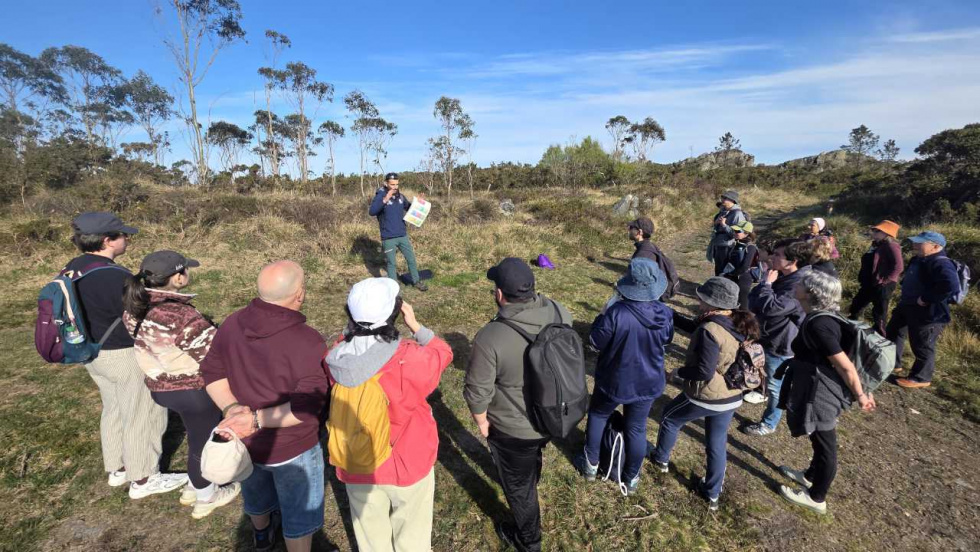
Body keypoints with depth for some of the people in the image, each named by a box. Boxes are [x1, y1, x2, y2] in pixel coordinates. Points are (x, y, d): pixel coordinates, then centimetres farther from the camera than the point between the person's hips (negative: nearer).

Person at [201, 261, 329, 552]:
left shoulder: (231, 324, -11)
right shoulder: (309, 342, -31)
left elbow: (211, 371, -4)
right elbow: (308, 406, -33)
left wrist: (230, 408, -17)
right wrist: (257, 419, -27)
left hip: (244, 439, 7)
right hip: (291, 447, -7)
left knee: (255, 491, 36)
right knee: (298, 514, 19)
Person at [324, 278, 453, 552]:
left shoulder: (333, 360, -20)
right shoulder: (410, 360, -31)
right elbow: (443, 353, -10)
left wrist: (354, 327, -6)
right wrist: (415, 325, -8)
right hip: (407, 464, -3)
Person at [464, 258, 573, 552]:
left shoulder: (490, 336, -33)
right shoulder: (559, 311, -16)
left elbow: (477, 392, -22)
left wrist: (482, 421, -3)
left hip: (514, 429, -6)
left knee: (518, 483, 22)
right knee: (532, 459, 36)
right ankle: (529, 489, 66)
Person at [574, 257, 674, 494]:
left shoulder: (616, 313, -31)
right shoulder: (665, 313, -15)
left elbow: (597, 341, -17)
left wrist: (600, 318, -3)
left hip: (614, 381, -3)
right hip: (648, 383, 3)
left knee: (597, 416, 24)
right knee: (636, 429, 20)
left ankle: (591, 464, 40)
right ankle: (632, 478, 37)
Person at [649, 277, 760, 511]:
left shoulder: (710, 331, -29)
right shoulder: (737, 323, -2)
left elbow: (704, 372, -29)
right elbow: (696, 327, 10)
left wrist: (680, 372, -11)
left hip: (706, 398, -7)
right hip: (732, 398, 7)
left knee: (670, 418, 22)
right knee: (717, 444, 21)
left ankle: (661, 458, 43)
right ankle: (713, 494, 35)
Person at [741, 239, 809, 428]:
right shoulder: (780, 277, 1)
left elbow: (769, 307, -35)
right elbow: (752, 302, -1)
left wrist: (767, 283, -23)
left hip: (781, 345, -7)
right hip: (771, 338, 7)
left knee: (775, 386, 11)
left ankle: (768, 424, 27)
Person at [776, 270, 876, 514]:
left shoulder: (818, 325, -29)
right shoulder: (822, 317, 0)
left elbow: (845, 366, -25)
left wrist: (860, 396, -12)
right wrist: (860, 391, 16)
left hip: (821, 392, -9)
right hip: (820, 388, 9)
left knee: (824, 444, 10)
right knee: (820, 439, 27)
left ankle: (816, 498, 29)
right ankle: (810, 476, 50)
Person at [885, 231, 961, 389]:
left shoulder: (941, 264, -23)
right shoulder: (919, 259, 8)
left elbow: (951, 287, -37)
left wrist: (926, 299, -29)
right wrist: (905, 298, 11)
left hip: (927, 313, -10)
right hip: (907, 306, 10)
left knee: (922, 347, 3)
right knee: (893, 332, 22)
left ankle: (920, 378, 19)